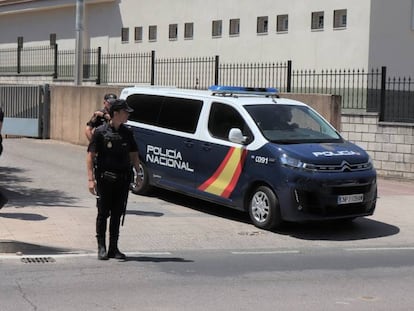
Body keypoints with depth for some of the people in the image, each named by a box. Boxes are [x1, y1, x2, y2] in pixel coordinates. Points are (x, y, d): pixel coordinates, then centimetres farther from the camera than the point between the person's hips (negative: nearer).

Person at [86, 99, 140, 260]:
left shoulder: (127, 133, 8)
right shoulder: (100, 132, -7)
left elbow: (134, 155, 15)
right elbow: (90, 156, -8)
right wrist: (91, 179, -15)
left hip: (123, 180, 4)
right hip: (105, 179, -4)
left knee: (117, 214, 8)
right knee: (103, 213, 2)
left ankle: (113, 248, 17)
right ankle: (101, 248, 11)